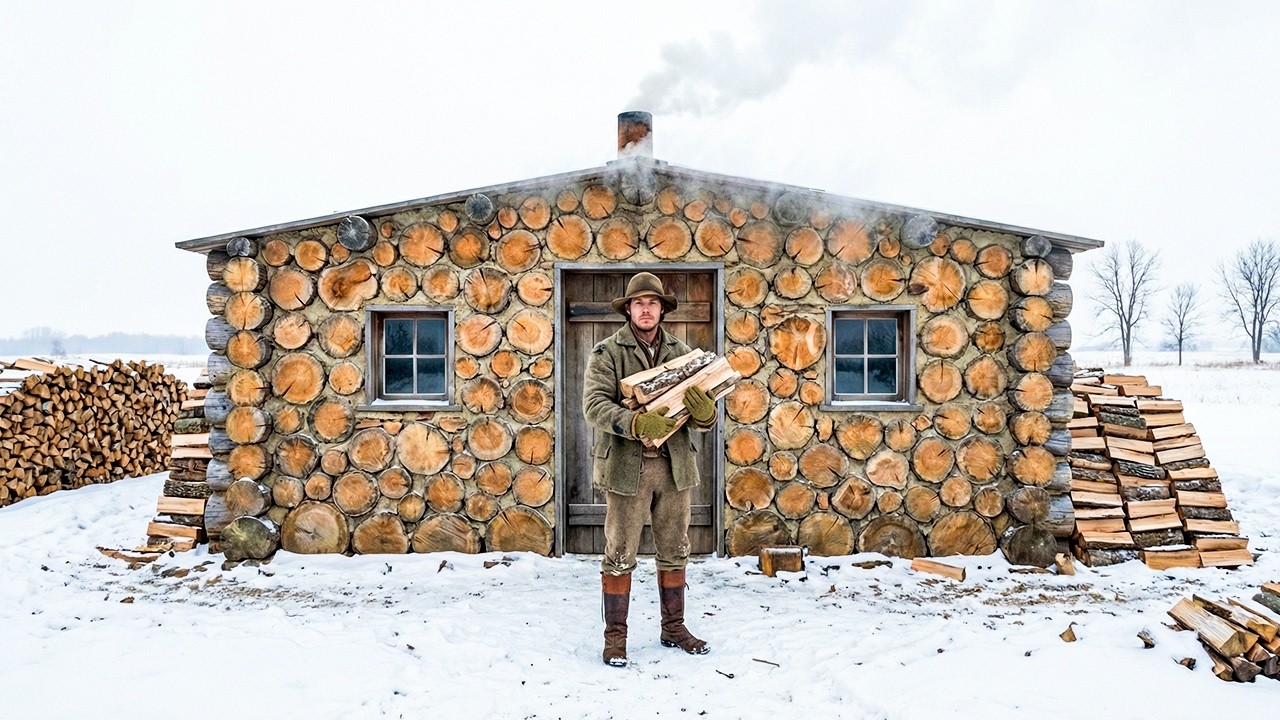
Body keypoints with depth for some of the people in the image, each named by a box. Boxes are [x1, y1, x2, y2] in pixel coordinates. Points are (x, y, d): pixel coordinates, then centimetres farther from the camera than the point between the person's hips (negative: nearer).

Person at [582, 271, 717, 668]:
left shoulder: (680, 352, 7)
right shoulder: (607, 352, -3)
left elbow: (705, 418, 5)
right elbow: (595, 405, -15)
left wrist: (704, 411, -20)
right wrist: (637, 423, -30)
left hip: (674, 466, 4)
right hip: (627, 467, -4)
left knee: (674, 553, 15)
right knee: (620, 556, 5)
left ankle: (674, 628, 30)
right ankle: (615, 636, 17)